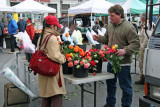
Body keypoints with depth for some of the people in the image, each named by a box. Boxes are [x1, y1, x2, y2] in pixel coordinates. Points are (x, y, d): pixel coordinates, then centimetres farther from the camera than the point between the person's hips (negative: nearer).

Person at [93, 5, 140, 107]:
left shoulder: (129, 27, -15)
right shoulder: (111, 25, 8)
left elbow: (136, 44, -17)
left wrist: (125, 50, -31)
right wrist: (99, 38, 2)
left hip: (123, 63, -8)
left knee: (125, 86, 5)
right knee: (110, 83, 21)